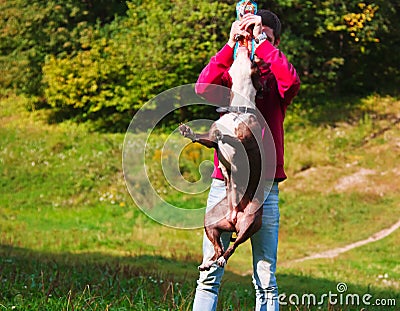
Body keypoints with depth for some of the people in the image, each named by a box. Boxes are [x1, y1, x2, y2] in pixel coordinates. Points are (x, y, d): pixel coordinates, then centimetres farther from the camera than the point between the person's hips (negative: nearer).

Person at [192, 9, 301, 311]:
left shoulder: (275, 79, 8)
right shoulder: (230, 74, 11)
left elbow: (292, 82, -16)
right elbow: (203, 88, -11)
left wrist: (262, 42, -11)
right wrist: (231, 44, -14)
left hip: (264, 187, 0)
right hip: (224, 183, 1)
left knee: (266, 279, 0)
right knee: (210, 274, -2)